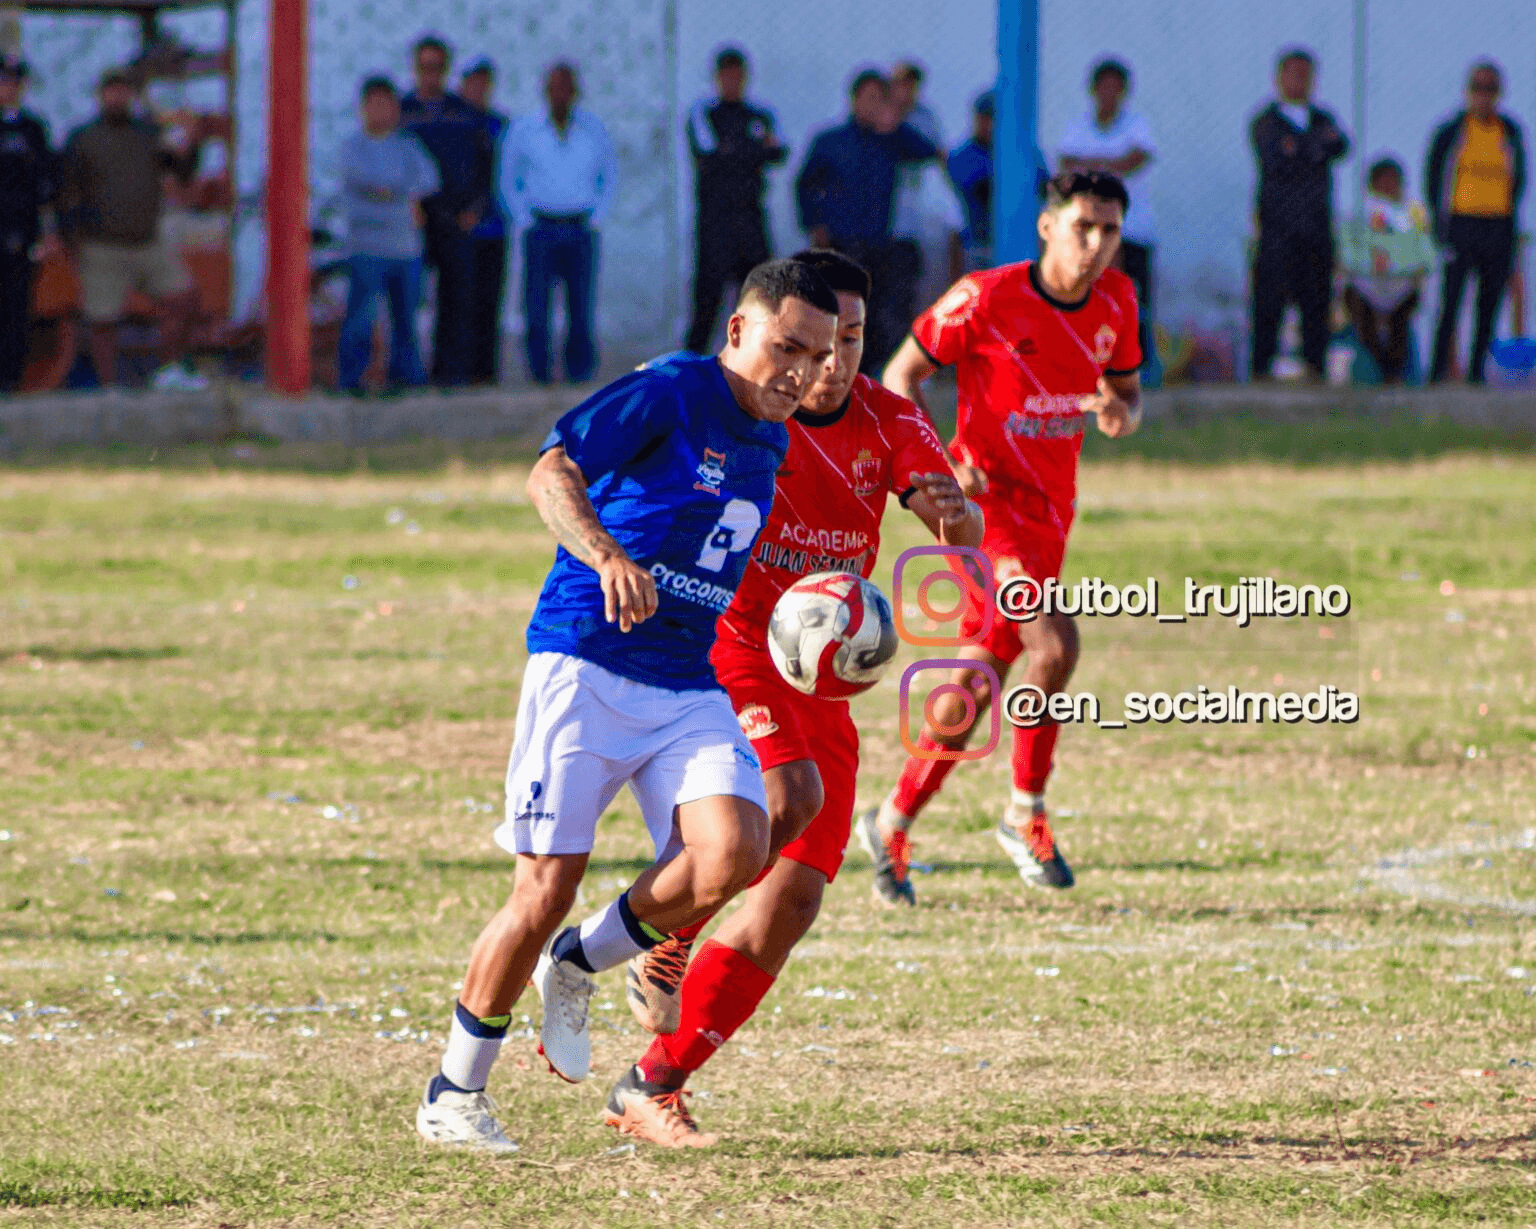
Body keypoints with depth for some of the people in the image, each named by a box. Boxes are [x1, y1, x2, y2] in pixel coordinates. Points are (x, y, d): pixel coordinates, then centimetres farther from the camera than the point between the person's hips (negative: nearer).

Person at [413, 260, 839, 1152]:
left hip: (689, 688, 6)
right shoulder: (671, 393, -10)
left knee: (735, 853, -19)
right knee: (548, 890, -7)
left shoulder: (771, 440, 14)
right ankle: (455, 1095, 10)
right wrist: (608, 556, -39)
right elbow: (552, 474, -23)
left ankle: (579, 964, 7)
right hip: (585, 668, -6)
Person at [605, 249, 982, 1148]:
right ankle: (664, 949, -12)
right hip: (728, 650, -5)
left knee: (792, 902, -2)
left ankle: (653, 1088, 7)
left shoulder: (889, 422, 2)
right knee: (788, 797, -34)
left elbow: (963, 529, -7)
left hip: (822, 685, 5)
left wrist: (956, 514, -31)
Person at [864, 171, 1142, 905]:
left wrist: (1120, 415, -11)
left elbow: (1127, 393, 16)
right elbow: (902, 375, -4)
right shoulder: (986, 299, -13)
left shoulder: (1115, 302, 3)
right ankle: (1026, 814, -8)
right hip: (987, 496, -6)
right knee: (1053, 646, -25)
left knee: (975, 687, 3)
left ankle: (892, 825, 18)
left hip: (1050, 508, 6)